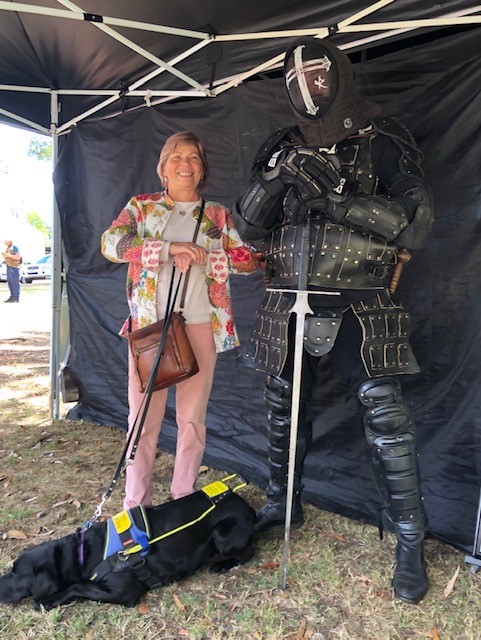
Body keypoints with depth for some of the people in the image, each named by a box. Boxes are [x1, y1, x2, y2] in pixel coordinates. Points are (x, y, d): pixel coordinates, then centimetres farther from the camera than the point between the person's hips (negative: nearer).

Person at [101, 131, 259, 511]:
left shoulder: (218, 215, 12)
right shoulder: (141, 207, 10)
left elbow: (250, 258, 1)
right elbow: (111, 244, -7)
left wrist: (202, 257, -14)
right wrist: (170, 248, -18)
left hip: (201, 326, 1)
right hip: (149, 324, 0)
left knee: (192, 417, 7)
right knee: (144, 415, 3)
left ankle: (184, 500, 25)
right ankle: (136, 503, 20)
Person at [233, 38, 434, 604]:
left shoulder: (382, 141, 2)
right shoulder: (282, 149, 13)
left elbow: (416, 221, -9)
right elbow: (248, 229, 7)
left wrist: (333, 200, -20)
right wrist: (272, 184, -13)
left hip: (357, 308, -4)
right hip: (288, 304, 4)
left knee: (386, 419, -8)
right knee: (282, 409, 13)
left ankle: (410, 541, 14)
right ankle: (282, 504, 36)